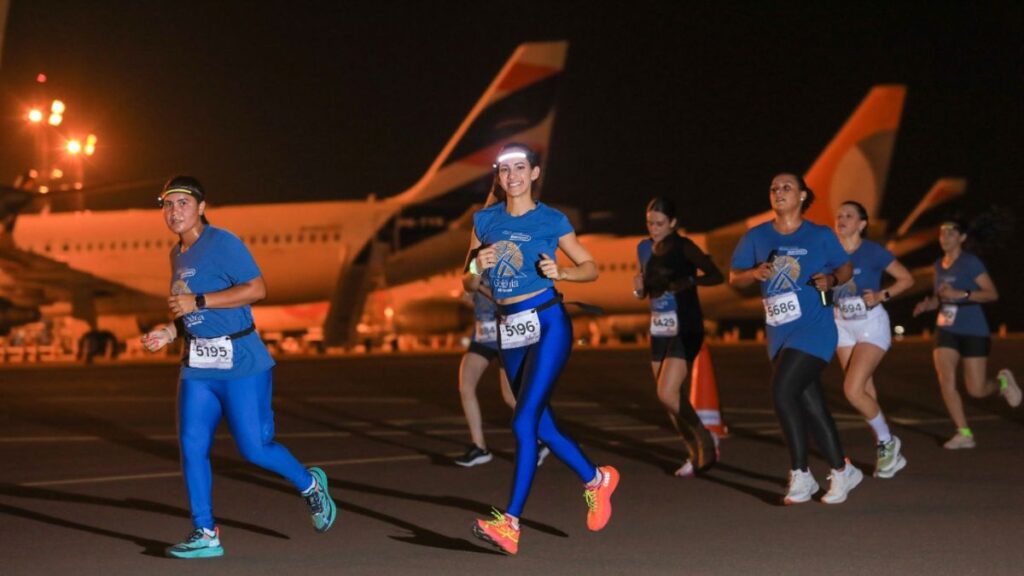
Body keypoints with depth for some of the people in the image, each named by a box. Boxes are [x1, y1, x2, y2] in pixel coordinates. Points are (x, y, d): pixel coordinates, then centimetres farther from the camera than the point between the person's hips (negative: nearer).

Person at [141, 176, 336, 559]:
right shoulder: (177, 254, 15)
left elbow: (257, 289, -20)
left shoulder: (223, 243, -10)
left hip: (241, 362, -7)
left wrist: (196, 302, -20)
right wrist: (168, 333, 7)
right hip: (197, 366, 7)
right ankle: (205, 535, 5)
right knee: (192, 447, -2)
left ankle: (310, 485, 23)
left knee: (254, 448, -4)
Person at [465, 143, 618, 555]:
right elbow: (468, 284, 12)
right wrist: (479, 267, -10)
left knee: (524, 420, -16)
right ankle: (595, 479, 35)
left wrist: (559, 271, -14)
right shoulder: (484, 221, 8)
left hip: (547, 323, -5)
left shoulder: (551, 221, -2)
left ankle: (510, 522, -18)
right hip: (509, 329, 6)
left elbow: (591, 267, 5)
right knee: (541, 426, 12)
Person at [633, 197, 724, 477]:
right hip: (659, 330, 7)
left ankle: (706, 440, 2)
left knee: (668, 394, -16)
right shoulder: (645, 249, 9)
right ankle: (695, 454, 19)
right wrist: (639, 288, -2)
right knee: (671, 399, 7)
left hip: (685, 329, -7)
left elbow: (716, 275, -13)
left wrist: (689, 281, -28)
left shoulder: (684, 247, -10)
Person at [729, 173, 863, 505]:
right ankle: (842, 471, 22)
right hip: (779, 335, 5)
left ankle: (800, 475, -10)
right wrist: (754, 273, -13)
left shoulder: (821, 236, 0)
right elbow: (734, 278, 7)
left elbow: (845, 268, 12)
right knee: (811, 405, 8)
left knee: (783, 391, -20)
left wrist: (831, 280, -9)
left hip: (814, 330, -5)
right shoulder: (757, 237, 7)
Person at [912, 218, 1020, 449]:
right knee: (946, 382, -14)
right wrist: (929, 304, 1)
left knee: (976, 390, -3)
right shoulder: (939, 265, 9)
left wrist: (961, 294, -27)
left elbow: (992, 294, -15)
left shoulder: (970, 262, -10)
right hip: (947, 331, 5)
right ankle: (964, 434, -6)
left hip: (974, 332, -5)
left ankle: (1002, 382, 31)